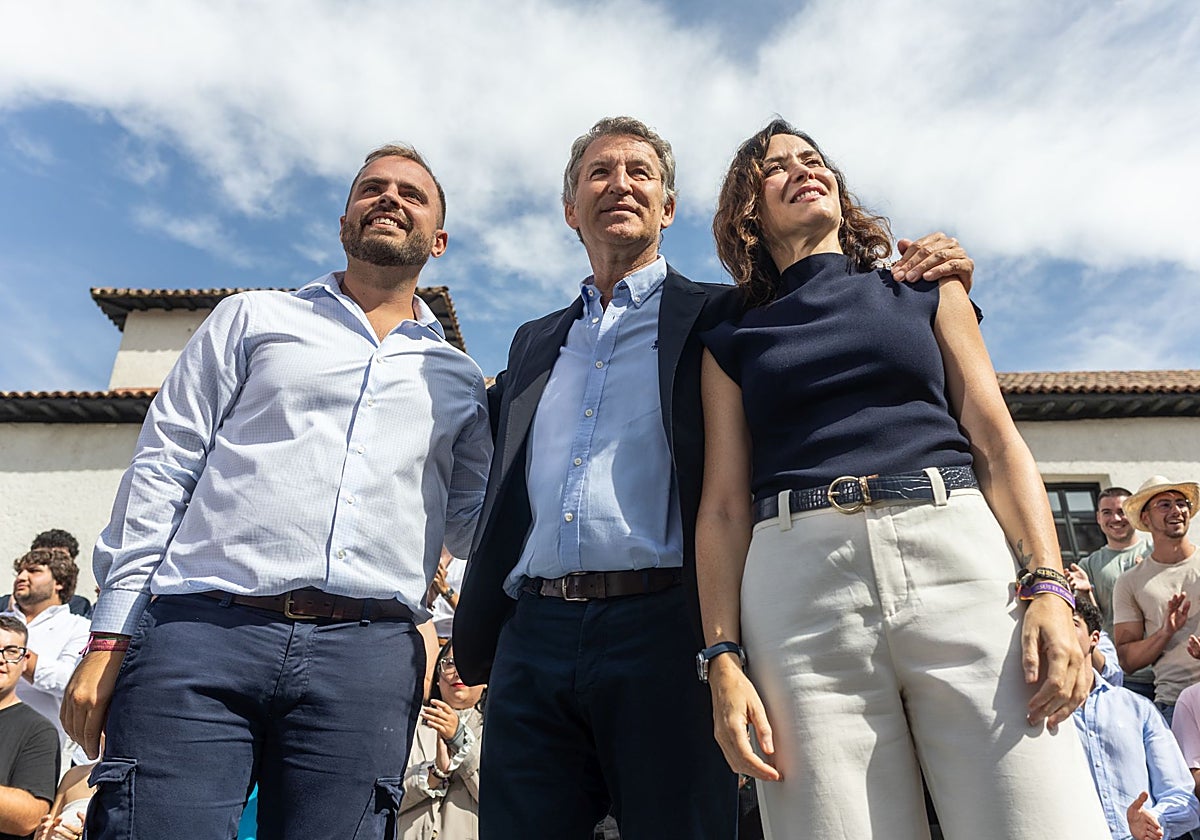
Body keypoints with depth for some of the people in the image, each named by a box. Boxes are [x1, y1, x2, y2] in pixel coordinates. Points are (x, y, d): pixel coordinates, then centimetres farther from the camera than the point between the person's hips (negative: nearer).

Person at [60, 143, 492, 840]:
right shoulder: (252, 318, 16)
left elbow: (473, 520, 19)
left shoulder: (459, 380, 19)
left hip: (368, 659, 2)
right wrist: (111, 636, 1)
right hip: (203, 630, -1)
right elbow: (162, 470, 9)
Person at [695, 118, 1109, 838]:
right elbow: (724, 505, 9)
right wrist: (724, 659, -1)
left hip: (958, 559, 1)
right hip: (798, 573, 0)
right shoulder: (733, 341, 16)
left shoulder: (924, 289, 19)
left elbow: (998, 442, 11)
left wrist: (1047, 587, -4)